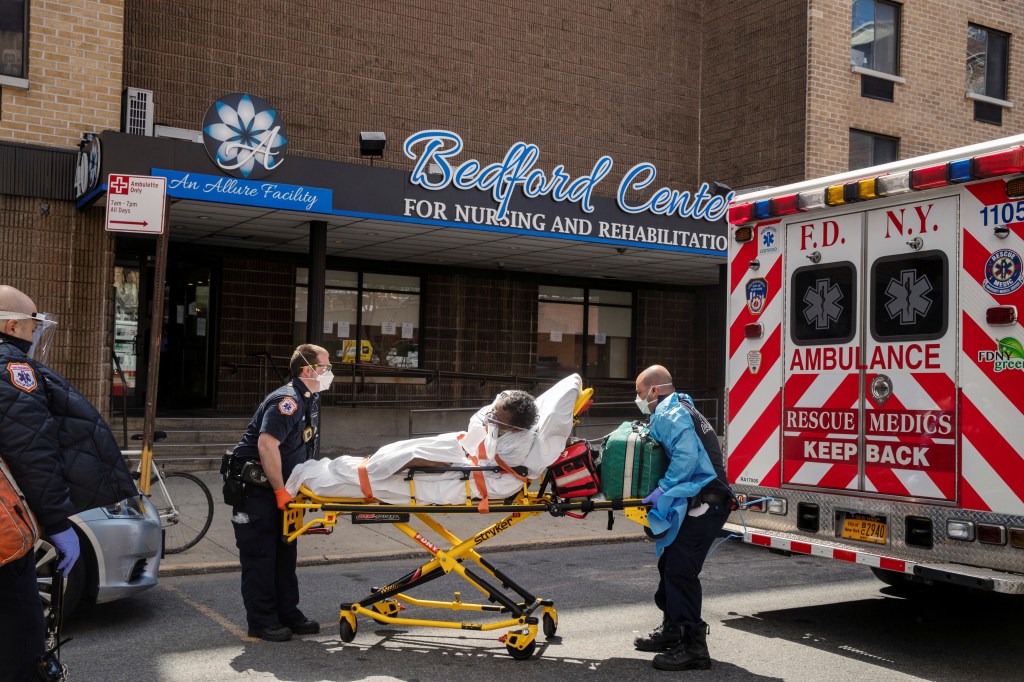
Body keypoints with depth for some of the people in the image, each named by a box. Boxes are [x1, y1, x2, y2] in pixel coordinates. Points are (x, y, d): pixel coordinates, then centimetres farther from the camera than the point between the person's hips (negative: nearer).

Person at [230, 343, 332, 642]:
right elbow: (267, 444, -31)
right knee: (260, 553, -4)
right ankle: (262, 622, 3)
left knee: (284, 551, 13)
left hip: (280, 486, 10)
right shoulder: (287, 401, -21)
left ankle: (287, 613, 21)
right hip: (254, 486, -10)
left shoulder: (310, 400, 10)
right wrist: (280, 491, -27)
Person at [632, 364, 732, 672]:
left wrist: (663, 489, -20)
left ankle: (693, 646, -10)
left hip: (702, 502, -11)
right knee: (670, 564, 18)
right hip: (701, 500, 11)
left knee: (680, 570, -12)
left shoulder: (669, 413, -10)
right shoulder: (679, 409, 23)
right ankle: (671, 630, 31)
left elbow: (686, 455, -24)